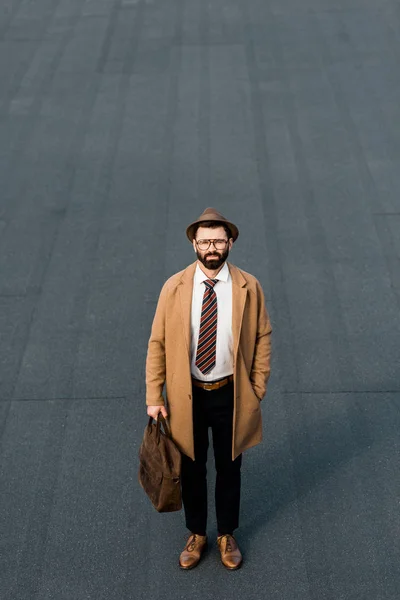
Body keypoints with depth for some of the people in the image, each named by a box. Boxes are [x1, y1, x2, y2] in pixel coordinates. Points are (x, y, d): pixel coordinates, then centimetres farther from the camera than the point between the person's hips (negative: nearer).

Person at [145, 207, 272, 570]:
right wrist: (154, 397, -6)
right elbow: (157, 342, -5)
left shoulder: (249, 287, -9)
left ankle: (227, 535, 40)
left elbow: (262, 337, 0)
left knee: (229, 468, 17)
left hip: (231, 394, 0)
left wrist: (258, 388, -2)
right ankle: (197, 534, 40)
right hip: (187, 395, 0)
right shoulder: (174, 288, -10)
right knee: (191, 469, 17)